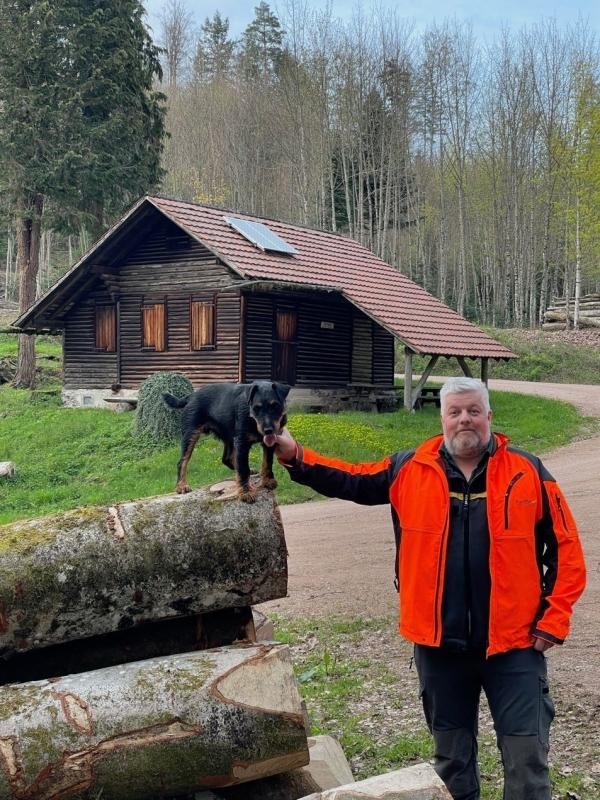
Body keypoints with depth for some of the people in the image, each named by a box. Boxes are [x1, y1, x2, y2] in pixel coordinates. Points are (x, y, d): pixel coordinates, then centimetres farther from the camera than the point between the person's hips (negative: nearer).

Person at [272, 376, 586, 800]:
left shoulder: (527, 472, -3)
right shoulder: (410, 470, 2)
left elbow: (566, 546, -1)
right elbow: (351, 479, 7)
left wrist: (554, 617, -5)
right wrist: (295, 456, -5)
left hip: (514, 641, -2)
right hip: (439, 641, 2)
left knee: (527, 756, 3)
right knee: (451, 753, 17)